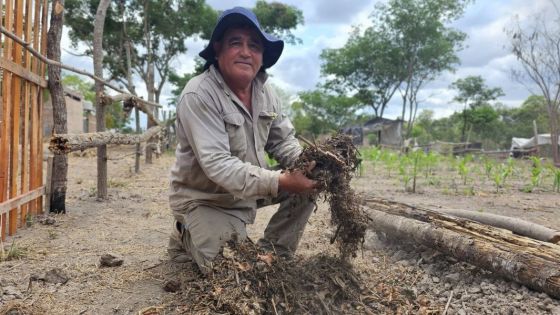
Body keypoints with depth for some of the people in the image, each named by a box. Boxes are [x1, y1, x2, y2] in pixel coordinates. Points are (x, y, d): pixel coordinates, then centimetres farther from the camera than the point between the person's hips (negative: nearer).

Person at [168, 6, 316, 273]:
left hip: (250, 189, 7)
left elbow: (283, 141, 1)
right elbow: (217, 165, -33)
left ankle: (273, 253, 10)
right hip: (204, 199, -6)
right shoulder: (198, 95, -26)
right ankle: (186, 237, 16)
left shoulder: (265, 93, -2)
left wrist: (307, 163, -21)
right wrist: (281, 181, -39)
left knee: (308, 183, -5)